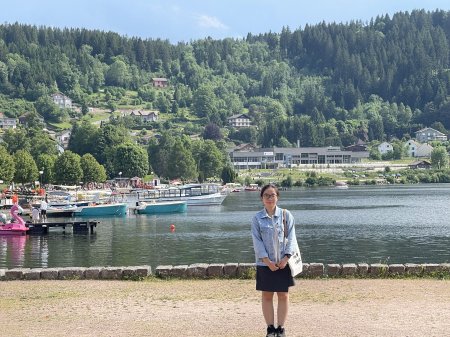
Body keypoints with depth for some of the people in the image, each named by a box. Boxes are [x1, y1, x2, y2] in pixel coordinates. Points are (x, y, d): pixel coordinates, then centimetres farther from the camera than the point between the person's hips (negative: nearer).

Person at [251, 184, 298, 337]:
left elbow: (291, 238, -2)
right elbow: (257, 241, -4)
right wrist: (267, 261, -13)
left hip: (283, 262, 0)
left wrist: (286, 258, -13)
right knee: (266, 296, 6)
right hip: (265, 263, 0)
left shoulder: (286, 215, 0)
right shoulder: (257, 218, 0)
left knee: (283, 296, 6)